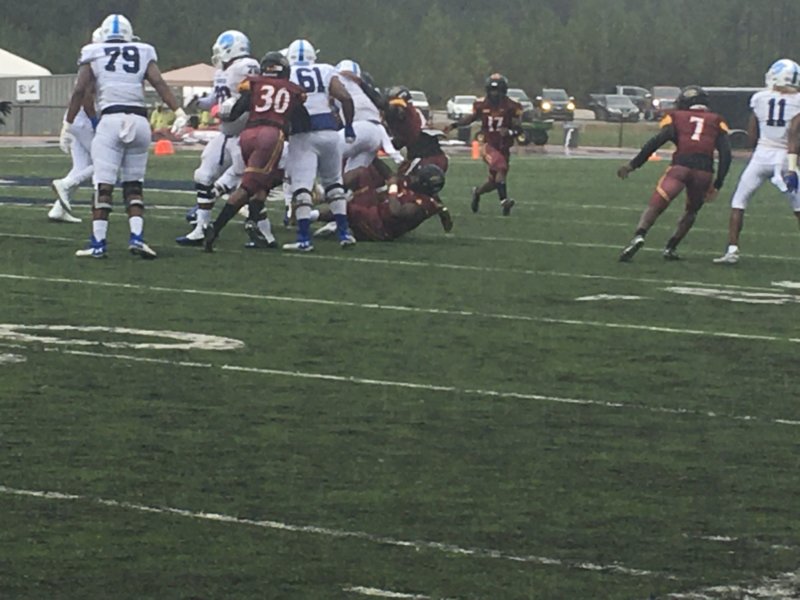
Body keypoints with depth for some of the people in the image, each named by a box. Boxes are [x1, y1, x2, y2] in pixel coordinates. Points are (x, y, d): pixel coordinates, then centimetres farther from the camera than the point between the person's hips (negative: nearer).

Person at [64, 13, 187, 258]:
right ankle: (136, 238, 0)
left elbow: (80, 91, 5)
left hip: (111, 119, -2)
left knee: (103, 185, -2)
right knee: (134, 183, 12)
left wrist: (68, 123, 10)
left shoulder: (93, 55, 11)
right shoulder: (143, 54, 15)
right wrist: (178, 112, -3)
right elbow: (159, 83, 2)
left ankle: (98, 243, -5)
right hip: (139, 120, 2)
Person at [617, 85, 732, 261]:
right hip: (704, 171, 2)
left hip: (680, 166, -2)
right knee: (691, 211, 27)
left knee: (654, 207, 1)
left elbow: (655, 142, 5)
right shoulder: (716, 122, 22)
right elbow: (726, 154, 10)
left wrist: (633, 165, 7)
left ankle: (639, 236, -25)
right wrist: (717, 185, 13)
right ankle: (671, 248, 20)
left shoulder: (677, 118, 18)